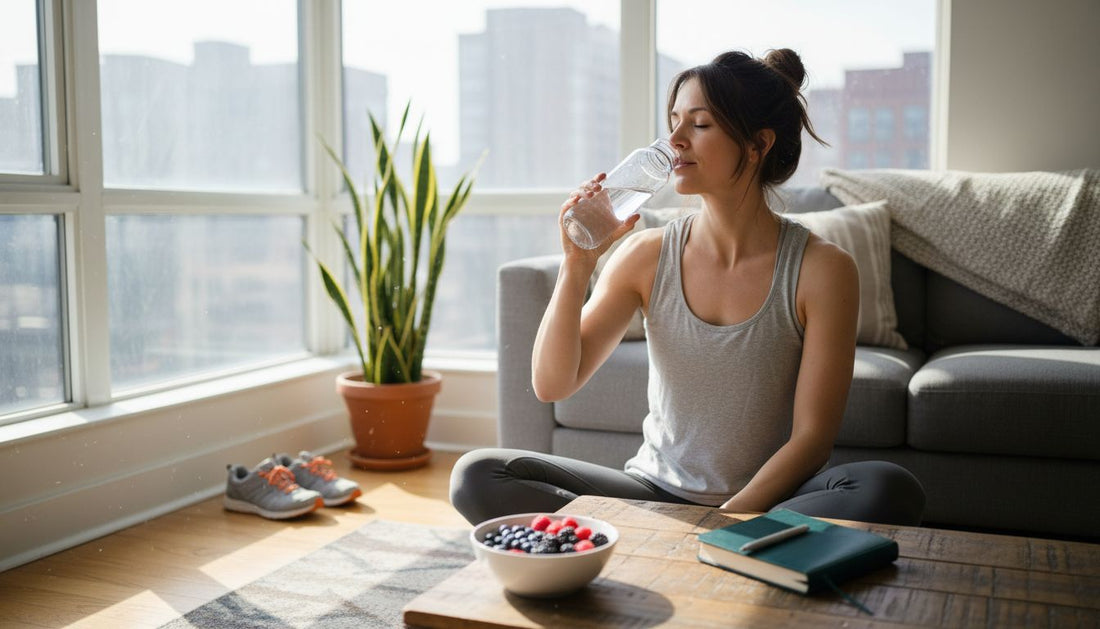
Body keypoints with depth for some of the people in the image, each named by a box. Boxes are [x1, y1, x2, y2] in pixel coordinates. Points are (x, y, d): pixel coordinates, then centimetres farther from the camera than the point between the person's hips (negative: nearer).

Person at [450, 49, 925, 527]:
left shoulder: (821, 269, -8)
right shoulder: (648, 255, -1)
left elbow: (812, 436, -10)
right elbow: (551, 384, -3)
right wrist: (577, 264, -15)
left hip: (766, 501, -1)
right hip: (655, 490, 2)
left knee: (891, 491, -33)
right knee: (477, 475, -16)